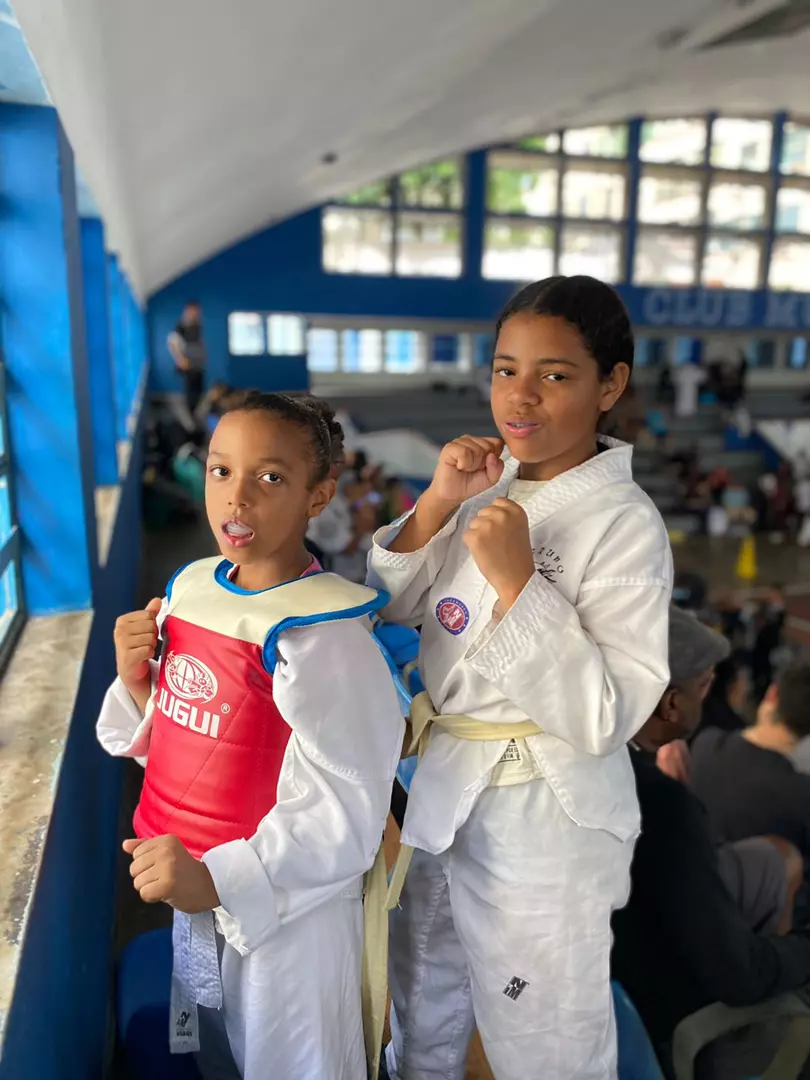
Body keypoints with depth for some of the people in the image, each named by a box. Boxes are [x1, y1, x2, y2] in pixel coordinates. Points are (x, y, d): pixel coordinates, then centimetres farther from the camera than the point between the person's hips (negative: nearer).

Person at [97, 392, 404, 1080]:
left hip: (287, 906, -6)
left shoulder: (322, 632, -25)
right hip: (194, 894, 7)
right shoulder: (189, 588, -2)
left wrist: (218, 880, -31)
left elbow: (343, 814, -24)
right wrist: (137, 681, -9)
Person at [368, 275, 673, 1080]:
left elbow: (605, 715, -23)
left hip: (543, 817, -6)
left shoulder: (624, 524, -20)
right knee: (423, 1013, 30)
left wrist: (517, 581, -31)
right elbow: (393, 608, 3)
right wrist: (437, 503, -12)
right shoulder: (488, 484, -1)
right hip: (440, 785, 7)